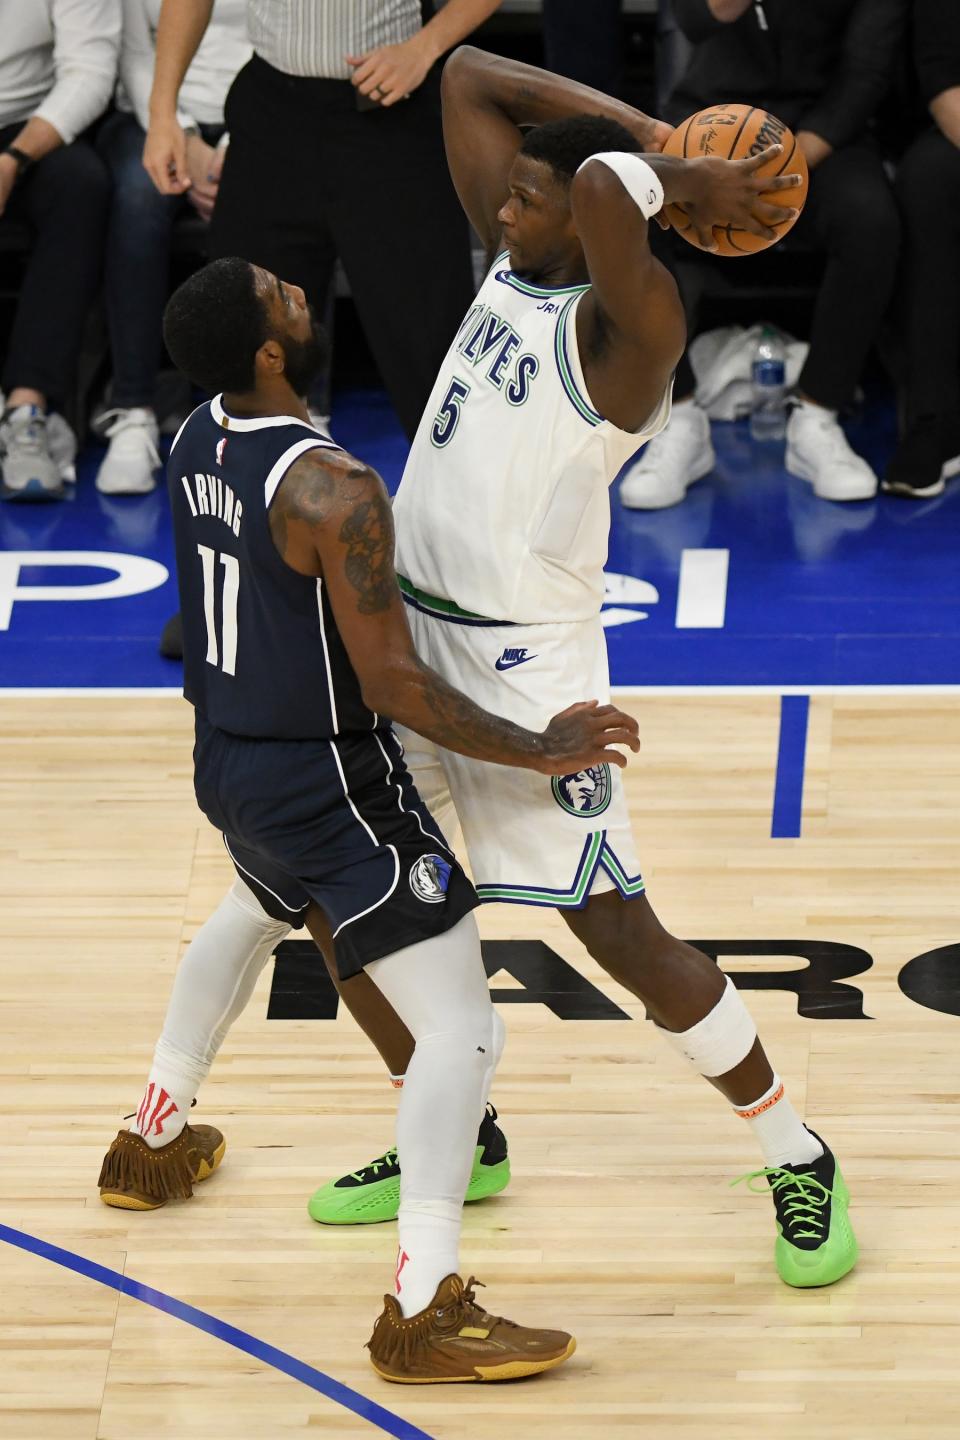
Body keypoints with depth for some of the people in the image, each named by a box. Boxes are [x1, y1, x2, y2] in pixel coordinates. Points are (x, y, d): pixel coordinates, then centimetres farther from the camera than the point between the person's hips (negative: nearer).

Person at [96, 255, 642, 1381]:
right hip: (327, 783, -9)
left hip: (226, 760, 9)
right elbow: (393, 683, -25)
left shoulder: (196, 440, -2)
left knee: (254, 910, 41)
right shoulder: (332, 490, -27)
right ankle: (423, 1312, -12)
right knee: (463, 1032, -7)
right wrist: (541, 751, -16)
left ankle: (153, 1142, 55)